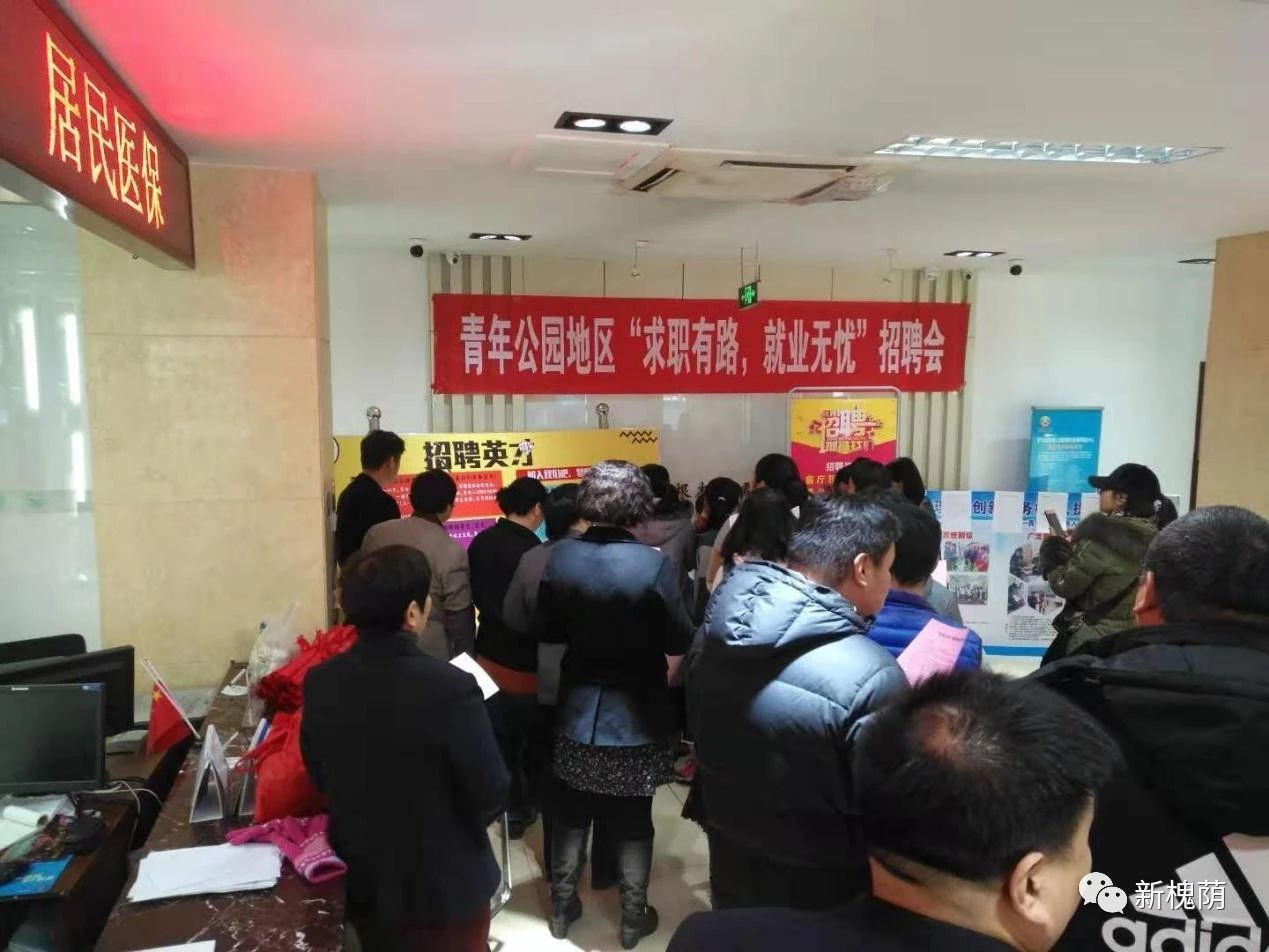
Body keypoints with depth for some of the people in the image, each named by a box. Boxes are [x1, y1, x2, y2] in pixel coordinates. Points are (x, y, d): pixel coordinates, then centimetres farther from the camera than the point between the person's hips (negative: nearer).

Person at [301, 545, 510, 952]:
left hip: (365, 883, 4)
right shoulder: (450, 687, -29)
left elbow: (320, 778, 2)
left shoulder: (319, 684, -13)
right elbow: (490, 795, -20)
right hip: (447, 887, -4)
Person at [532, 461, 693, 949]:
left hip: (577, 707, 3)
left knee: (570, 814, 19)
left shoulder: (561, 555, -11)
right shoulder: (653, 563, -20)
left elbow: (545, 630, -1)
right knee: (633, 823, 13)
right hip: (636, 712, -3)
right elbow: (679, 643, -15)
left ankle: (562, 906, 33)